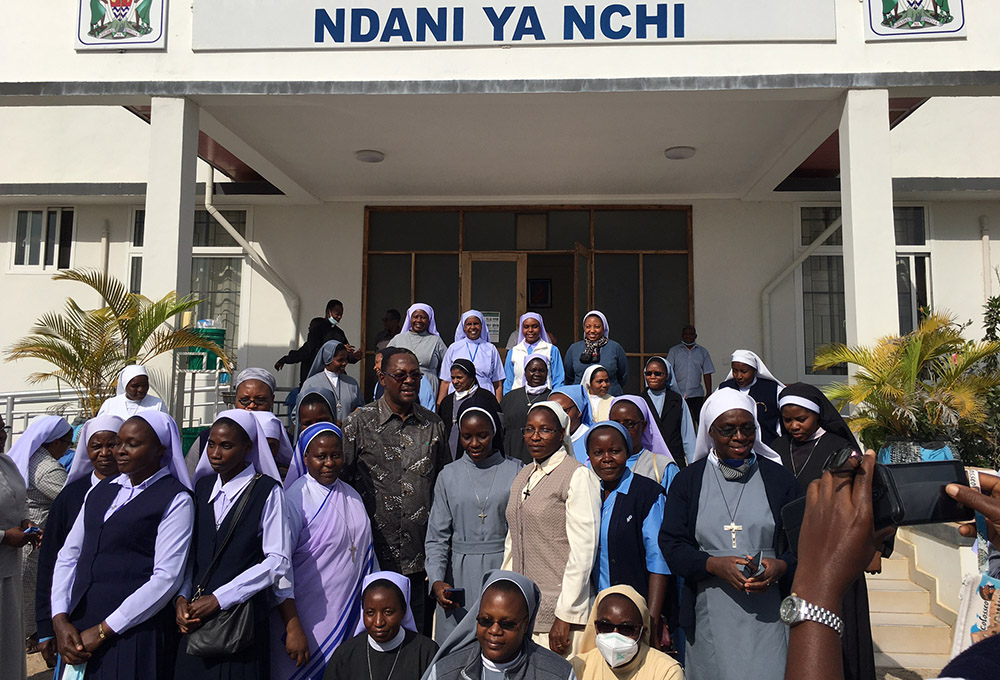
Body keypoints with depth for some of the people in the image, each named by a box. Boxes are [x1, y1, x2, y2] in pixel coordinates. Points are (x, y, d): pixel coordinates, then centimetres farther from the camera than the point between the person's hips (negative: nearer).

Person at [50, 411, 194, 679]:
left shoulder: (176, 500, -10)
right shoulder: (101, 489, 10)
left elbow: (167, 578, -15)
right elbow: (68, 555, 9)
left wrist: (101, 632, -14)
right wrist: (60, 620, -3)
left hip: (136, 632, -5)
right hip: (78, 628, 6)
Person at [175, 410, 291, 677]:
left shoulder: (267, 491, -8)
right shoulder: (202, 486, 10)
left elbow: (279, 561, -13)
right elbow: (190, 552, 13)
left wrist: (219, 599, -13)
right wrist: (182, 597, -2)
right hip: (195, 618, 5)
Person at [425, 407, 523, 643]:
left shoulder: (515, 471, 2)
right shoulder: (449, 475, 6)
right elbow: (436, 537, 5)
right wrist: (436, 580, -9)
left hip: (504, 570, -1)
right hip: (459, 576, 1)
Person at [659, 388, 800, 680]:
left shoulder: (778, 478, 5)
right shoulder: (687, 480, 4)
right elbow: (671, 544, -1)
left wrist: (780, 566, -14)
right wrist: (715, 564, -16)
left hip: (768, 615, 0)